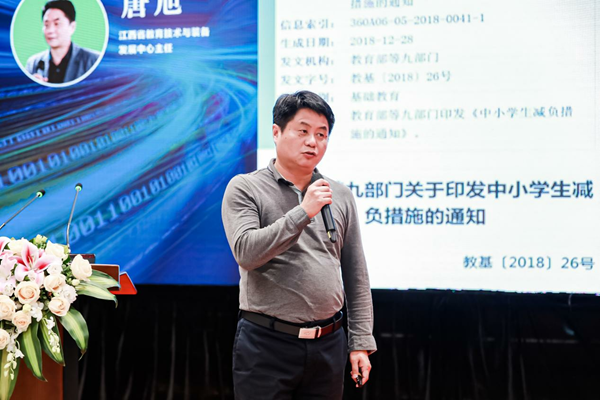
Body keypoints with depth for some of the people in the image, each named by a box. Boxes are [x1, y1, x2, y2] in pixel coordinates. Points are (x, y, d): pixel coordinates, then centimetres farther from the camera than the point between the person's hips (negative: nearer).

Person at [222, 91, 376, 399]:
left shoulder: (340, 196, 9)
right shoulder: (245, 188, -1)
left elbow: (356, 276, 10)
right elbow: (246, 252, -17)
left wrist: (361, 342, 6)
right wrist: (303, 212, -19)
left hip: (328, 346, 4)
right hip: (266, 343, -3)